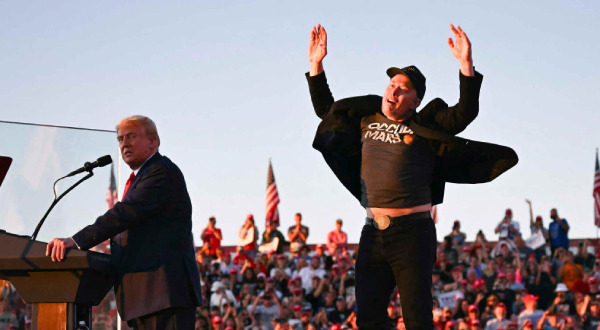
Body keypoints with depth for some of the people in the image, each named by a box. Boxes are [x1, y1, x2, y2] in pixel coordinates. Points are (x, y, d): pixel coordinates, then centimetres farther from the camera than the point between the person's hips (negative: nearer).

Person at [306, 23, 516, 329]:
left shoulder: (424, 127, 1)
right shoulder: (365, 121, 15)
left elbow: (466, 112, -12)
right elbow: (325, 109, 27)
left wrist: (466, 64, -24)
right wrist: (316, 64, 20)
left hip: (412, 232, -5)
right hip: (373, 232, 5)